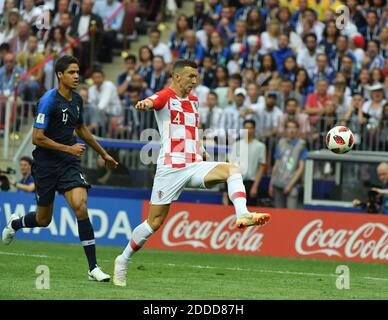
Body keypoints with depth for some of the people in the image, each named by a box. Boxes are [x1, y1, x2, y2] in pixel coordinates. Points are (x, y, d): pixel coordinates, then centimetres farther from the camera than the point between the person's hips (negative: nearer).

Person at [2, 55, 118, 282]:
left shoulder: (77, 100, 6)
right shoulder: (49, 100, -16)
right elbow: (37, 138, -18)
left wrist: (103, 153, 29)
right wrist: (69, 148, -19)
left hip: (70, 163, 4)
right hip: (46, 164, -4)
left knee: (80, 207, -19)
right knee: (44, 220, 8)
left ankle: (93, 267, -19)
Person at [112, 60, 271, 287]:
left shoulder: (194, 101, 17)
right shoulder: (166, 96, -4)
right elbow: (152, 102, -29)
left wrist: (202, 151, 20)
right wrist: (145, 104, -53)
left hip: (195, 166, 6)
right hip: (171, 168, -6)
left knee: (232, 169, -21)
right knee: (155, 222, -3)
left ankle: (242, 214, -38)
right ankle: (123, 261, 14)